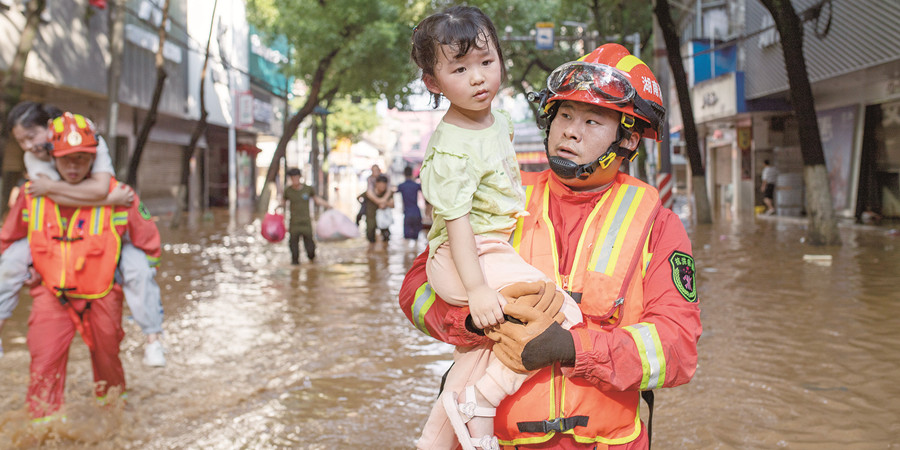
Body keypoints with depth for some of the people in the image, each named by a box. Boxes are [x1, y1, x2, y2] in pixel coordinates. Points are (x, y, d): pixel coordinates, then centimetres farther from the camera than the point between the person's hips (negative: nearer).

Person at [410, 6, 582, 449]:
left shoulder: (499, 121, 6)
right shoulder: (451, 149, -22)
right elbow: (457, 221, -26)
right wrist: (477, 288, -30)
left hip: (498, 246, 10)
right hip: (467, 258, -10)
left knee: (482, 345, 23)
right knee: (560, 314, -18)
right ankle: (479, 402, -12)